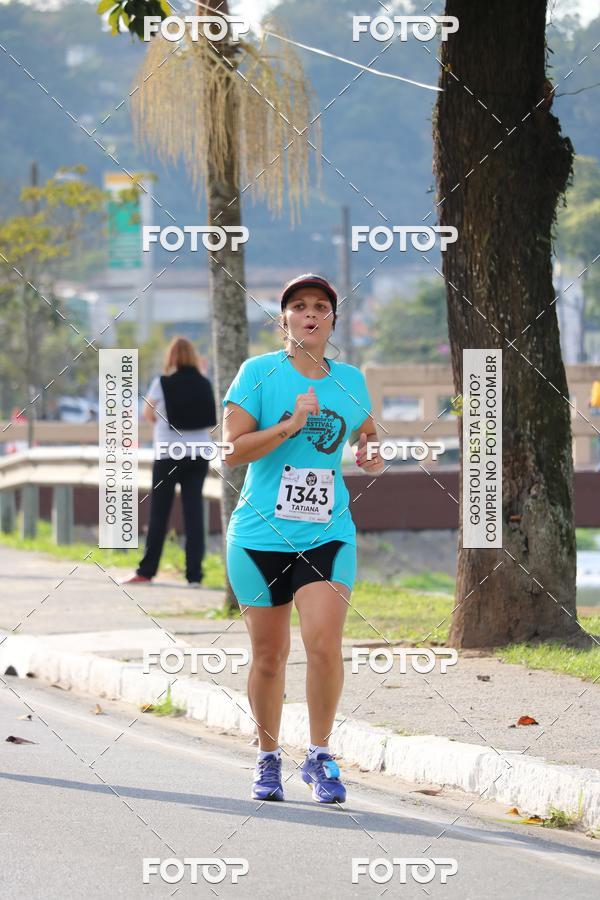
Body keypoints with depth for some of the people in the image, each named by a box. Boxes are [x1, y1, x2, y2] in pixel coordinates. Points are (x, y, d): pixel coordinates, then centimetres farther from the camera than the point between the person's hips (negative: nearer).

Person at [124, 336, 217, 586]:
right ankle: (194, 573, -2)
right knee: (194, 513, 3)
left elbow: (147, 413, 6)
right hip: (199, 454, 3)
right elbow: (211, 418, 11)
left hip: (168, 455, -3)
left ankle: (146, 571, 6)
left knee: (158, 515, 3)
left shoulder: (163, 384, -7)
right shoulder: (204, 384, 2)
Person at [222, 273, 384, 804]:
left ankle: (320, 757, 0)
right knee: (269, 656, 5)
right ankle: (268, 760, 25)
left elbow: (367, 432, 27)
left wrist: (371, 457, 5)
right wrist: (290, 425, -19)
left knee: (325, 646, -16)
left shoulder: (350, 380, 8)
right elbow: (233, 450, -9)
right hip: (260, 537, -1)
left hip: (328, 536, 1)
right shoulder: (259, 373, -2)